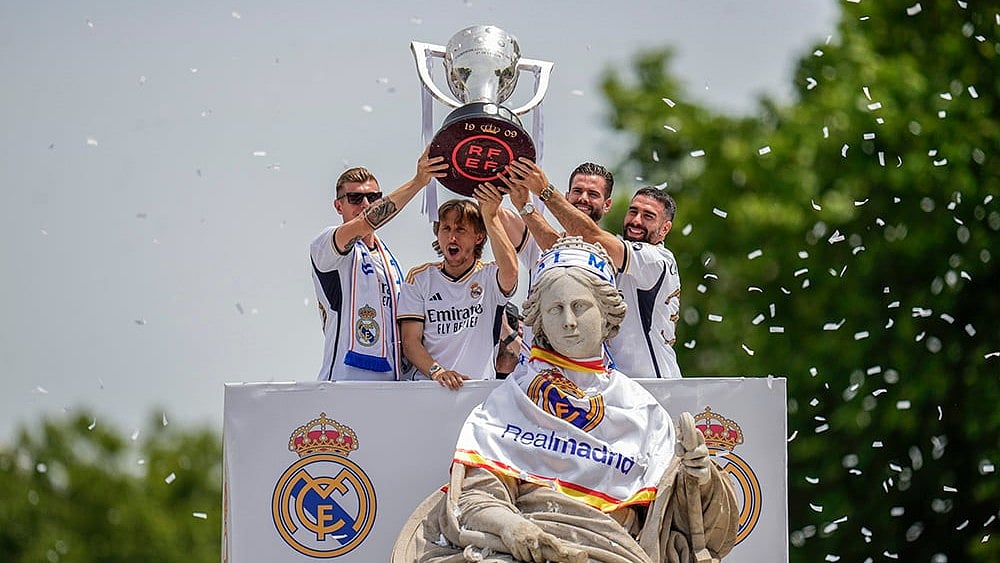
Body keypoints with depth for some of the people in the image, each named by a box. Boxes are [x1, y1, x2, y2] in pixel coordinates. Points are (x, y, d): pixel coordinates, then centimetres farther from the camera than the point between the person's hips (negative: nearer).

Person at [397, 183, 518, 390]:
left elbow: (510, 274, -17)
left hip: (482, 388, -1)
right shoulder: (419, 278, 13)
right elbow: (411, 340, 6)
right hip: (428, 388, 1)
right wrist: (436, 371, -13)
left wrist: (490, 218, -24)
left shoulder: (489, 276, 9)